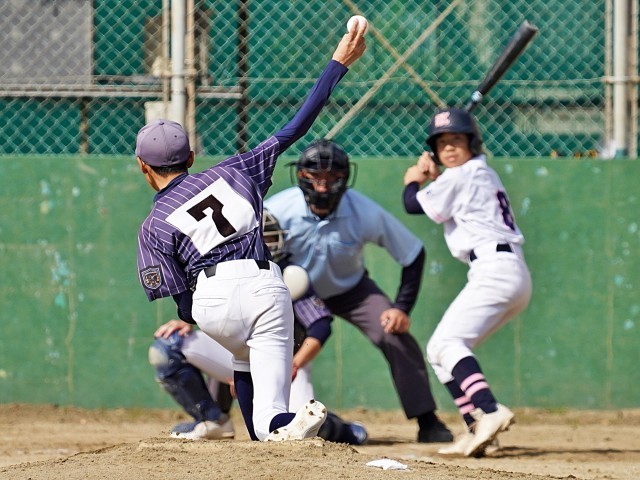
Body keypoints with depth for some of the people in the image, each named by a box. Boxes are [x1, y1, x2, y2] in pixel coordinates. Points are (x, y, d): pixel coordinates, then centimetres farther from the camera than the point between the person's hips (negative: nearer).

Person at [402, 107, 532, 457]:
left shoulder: (460, 176, -3)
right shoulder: (483, 174, 25)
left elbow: (413, 205, 3)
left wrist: (413, 181, 22)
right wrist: (432, 177, 24)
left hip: (494, 268, -10)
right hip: (515, 276, 10)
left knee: (447, 343, -24)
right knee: (439, 349, 14)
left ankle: (489, 412, -44)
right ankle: (476, 431, 6)